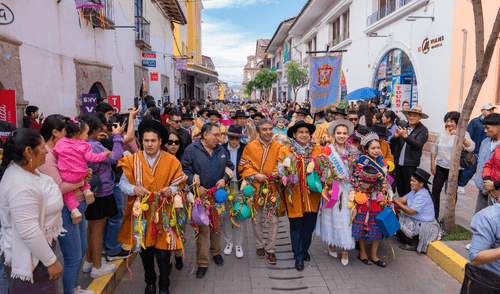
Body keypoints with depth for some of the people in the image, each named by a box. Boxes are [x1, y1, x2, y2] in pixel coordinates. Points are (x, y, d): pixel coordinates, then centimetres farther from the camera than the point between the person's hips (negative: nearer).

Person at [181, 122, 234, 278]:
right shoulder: (191, 150, -6)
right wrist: (197, 187, -16)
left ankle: (216, 252, 36)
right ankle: (202, 262, 11)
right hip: (200, 195, -4)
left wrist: (224, 179, -4)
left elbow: (230, 167, 15)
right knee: (202, 228, -1)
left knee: (217, 225, 14)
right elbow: (185, 170, -9)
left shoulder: (221, 150, 9)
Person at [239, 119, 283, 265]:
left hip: (273, 187, 1)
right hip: (256, 187, 0)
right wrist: (255, 175, -15)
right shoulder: (250, 147, -2)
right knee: (256, 220, 10)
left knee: (274, 219, 2)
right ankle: (259, 246, 32)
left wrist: (277, 172, -11)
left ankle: (271, 250, 19)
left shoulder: (279, 146, 1)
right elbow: (243, 166, -1)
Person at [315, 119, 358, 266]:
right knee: (332, 216, 5)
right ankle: (331, 244, 25)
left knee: (346, 218, 2)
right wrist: (336, 175, -16)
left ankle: (344, 250, 14)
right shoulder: (328, 149, -3)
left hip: (348, 189, 2)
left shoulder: (353, 151, 7)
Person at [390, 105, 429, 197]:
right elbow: (393, 144, 8)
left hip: (410, 165, -5)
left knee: (409, 190, 1)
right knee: (400, 188, 14)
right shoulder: (403, 126, 10)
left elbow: (418, 145, -17)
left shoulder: (423, 130, -3)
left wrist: (406, 136, -29)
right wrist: (395, 136, -13)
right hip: (398, 162, 5)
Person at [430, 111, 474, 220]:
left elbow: (471, 148, -22)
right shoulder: (442, 134, 9)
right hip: (440, 167, 4)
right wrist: (432, 164, 8)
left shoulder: (463, 134, -6)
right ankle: (434, 214, 15)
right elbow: (434, 149, 15)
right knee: (435, 190, 3)